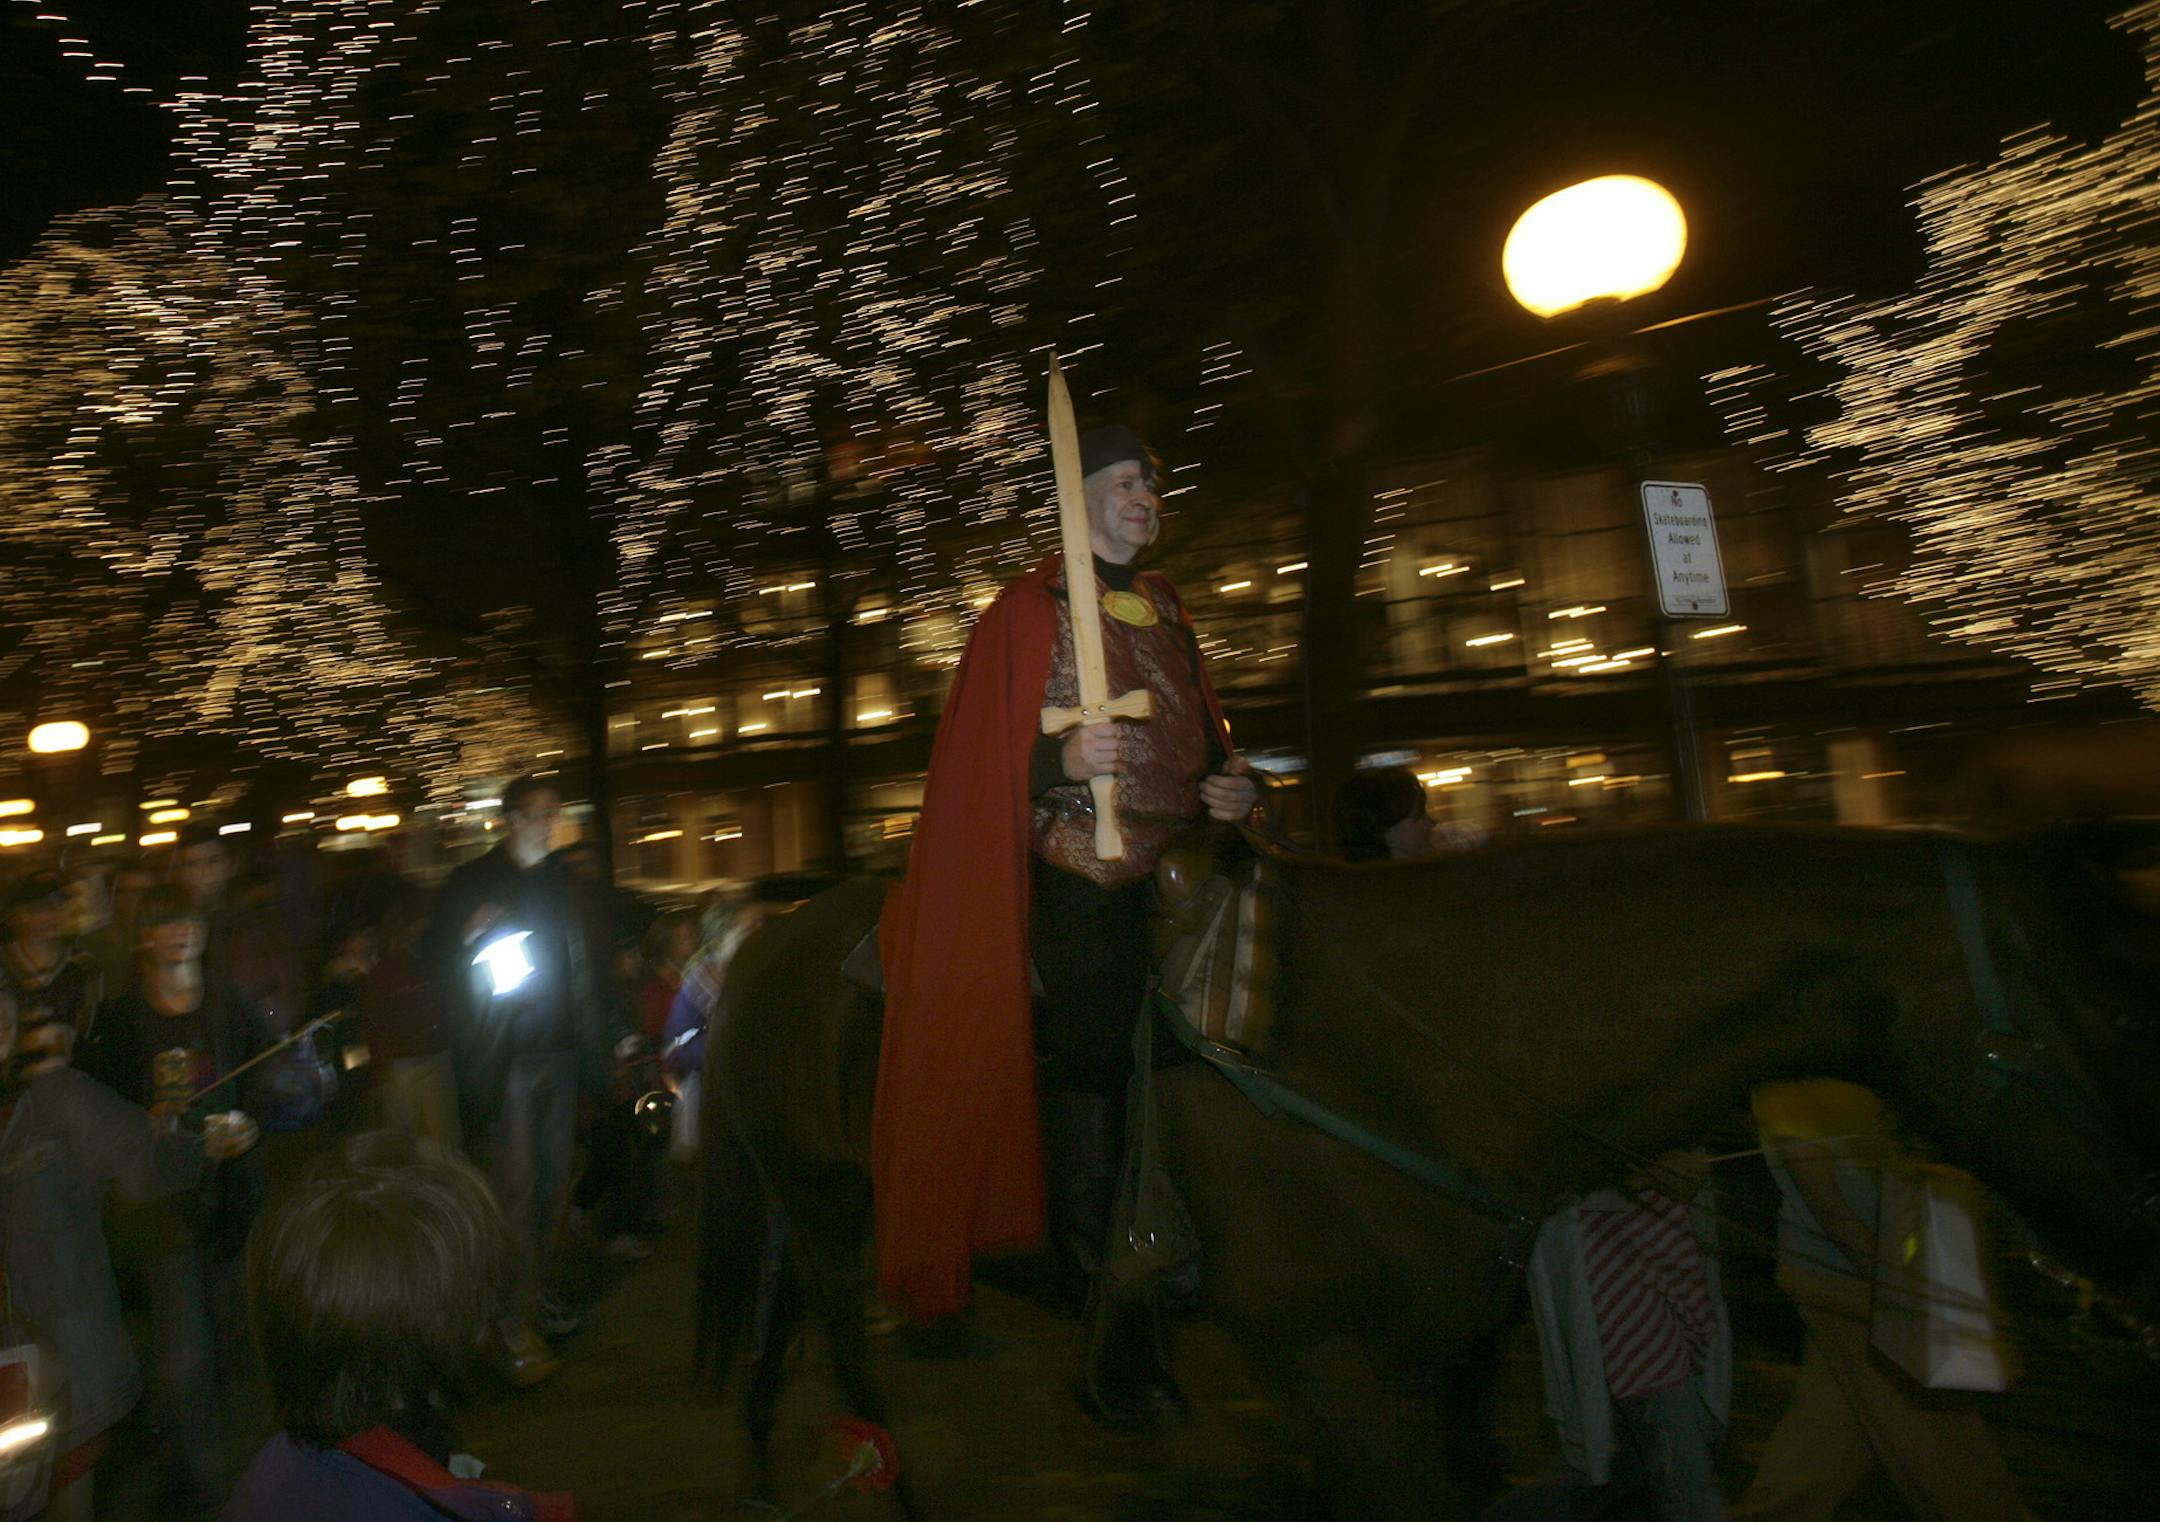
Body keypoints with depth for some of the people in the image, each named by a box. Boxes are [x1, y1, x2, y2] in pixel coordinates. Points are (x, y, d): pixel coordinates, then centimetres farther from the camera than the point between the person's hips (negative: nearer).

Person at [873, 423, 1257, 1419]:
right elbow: (986, 766, -7)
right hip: (1081, 889, -6)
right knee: (1089, 1087, -5)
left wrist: (1226, 788, 6)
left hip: (1172, 880, 6)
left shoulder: (1166, 609, 19)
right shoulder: (1031, 610, -2)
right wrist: (1065, 759, -25)